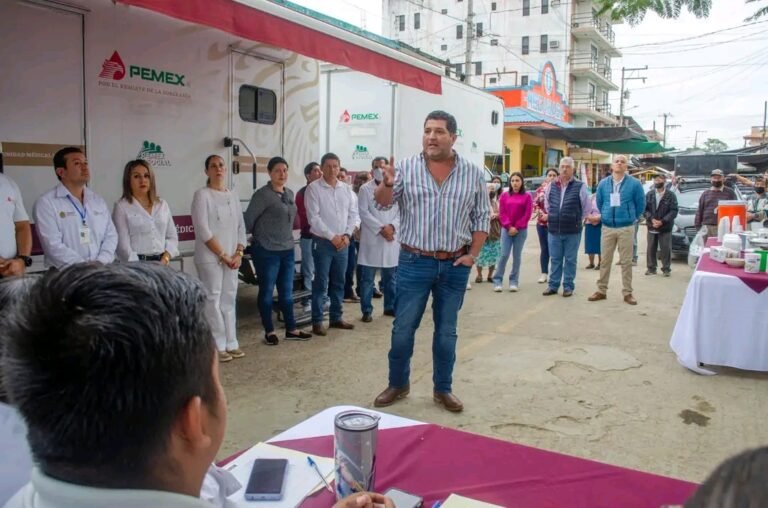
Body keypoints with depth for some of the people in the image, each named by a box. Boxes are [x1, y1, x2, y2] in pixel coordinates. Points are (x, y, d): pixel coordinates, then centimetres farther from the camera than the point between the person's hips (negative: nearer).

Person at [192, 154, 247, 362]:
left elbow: (241, 227, 11)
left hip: (232, 258, 6)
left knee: (229, 300, 10)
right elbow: (203, 230, -13)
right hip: (210, 258, -6)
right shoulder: (202, 195, -6)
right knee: (213, 300, -2)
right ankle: (218, 347, 6)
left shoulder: (233, 196, 12)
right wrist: (223, 255, -14)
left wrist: (238, 254, -2)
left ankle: (231, 343, 18)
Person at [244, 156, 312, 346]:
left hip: (287, 250, 7)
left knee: (287, 292, 13)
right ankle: (269, 331, 16)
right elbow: (248, 219, -11)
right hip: (267, 251, -7)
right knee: (267, 292, 5)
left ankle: (291, 329, 22)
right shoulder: (262, 194, -13)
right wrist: (258, 237, 1)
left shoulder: (290, 193, 9)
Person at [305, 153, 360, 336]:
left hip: (343, 242, 5)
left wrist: (347, 235, -8)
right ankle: (317, 321, 6)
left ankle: (336, 317, 22)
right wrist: (332, 237, -14)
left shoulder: (347, 189, 9)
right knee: (320, 283, -1)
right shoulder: (313, 188, -5)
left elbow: (354, 214, 8)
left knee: (339, 282, 11)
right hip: (322, 242, -5)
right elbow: (313, 218, -12)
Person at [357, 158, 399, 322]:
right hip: (371, 238, -3)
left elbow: (401, 211, 4)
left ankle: (390, 306, 24)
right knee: (367, 278, 0)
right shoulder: (365, 189, 1)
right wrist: (381, 228, -15)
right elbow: (364, 213, -8)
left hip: (391, 238, 3)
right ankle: (366, 310, 8)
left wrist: (392, 226, -14)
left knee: (391, 277, 12)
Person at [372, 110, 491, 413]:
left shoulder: (472, 174, 1)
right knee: (403, 329, 6)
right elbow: (383, 203, -12)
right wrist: (387, 183, -32)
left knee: (446, 331, 12)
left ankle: (443, 389, 27)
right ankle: (398, 384, 25)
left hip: (455, 266, 1)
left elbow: (482, 218, 6)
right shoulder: (407, 168, -3)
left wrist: (472, 255, -2)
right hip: (414, 263, -1)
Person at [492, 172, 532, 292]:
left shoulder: (527, 196, 2)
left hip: (521, 230, 0)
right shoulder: (504, 195, 6)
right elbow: (502, 213, 2)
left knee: (517, 256, 4)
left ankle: (514, 281, 11)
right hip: (506, 230, 1)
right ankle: (497, 281, 2)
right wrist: (508, 226, -9)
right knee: (504, 255, -4)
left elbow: (527, 214, -3)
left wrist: (517, 227, -9)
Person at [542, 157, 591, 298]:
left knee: (570, 260, 7)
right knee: (555, 259, 10)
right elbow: (547, 205, 20)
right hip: (553, 230, 3)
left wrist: (576, 221, 6)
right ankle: (553, 285, 19)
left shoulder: (580, 186, -7)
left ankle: (568, 286, 15)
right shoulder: (551, 186, 5)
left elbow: (586, 208, 1)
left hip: (572, 231, -3)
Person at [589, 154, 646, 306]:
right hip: (607, 228, 2)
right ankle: (601, 291, 15)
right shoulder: (603, 183, 3)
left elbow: (641, 204, 4)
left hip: (626, 228, -2)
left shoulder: (634, 184, -5)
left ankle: (627, 293, 11)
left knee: (626, 262, 3)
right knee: (605, 261, 7)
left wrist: (632, 218, 11)